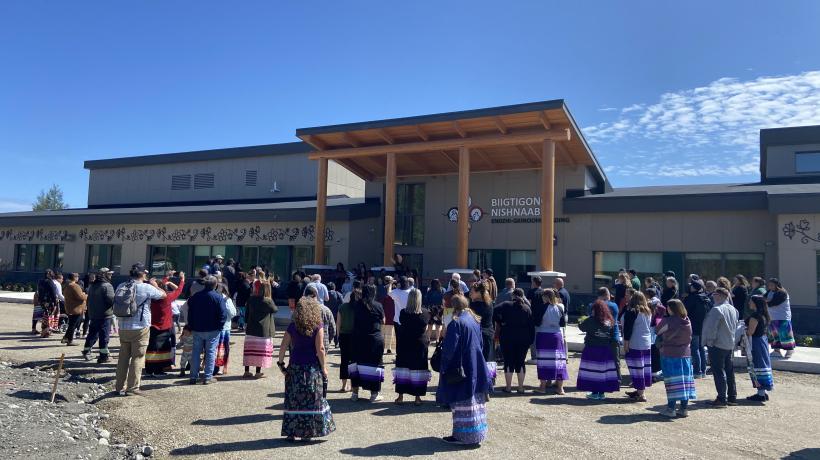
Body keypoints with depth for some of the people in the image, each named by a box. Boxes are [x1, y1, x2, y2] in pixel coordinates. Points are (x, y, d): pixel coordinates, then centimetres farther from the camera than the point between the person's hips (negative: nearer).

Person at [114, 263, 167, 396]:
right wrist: (154, 285, 17)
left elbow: (115, 307, 18)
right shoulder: (146, 288, -13)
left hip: (123, 328, 5)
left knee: (123, 357, 14)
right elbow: (164, 295, 0)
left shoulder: (121, 287, 2)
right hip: (140, 328, -5)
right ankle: (133, 388, 7)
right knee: (137, 358, 4)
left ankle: (120, 387, 22)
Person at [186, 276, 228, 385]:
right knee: (210, 352, 3)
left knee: (196, 352, 11)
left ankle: (193, 377, 14)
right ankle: (207, 377, 3)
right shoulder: (218, 297, -11)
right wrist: (219, 326, -4)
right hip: (213, 330, -4)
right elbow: (223, 314, -15)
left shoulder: (195, 297, 3)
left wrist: (191, 327, 13)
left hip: (197, 330, 4)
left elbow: (190, 314, 7)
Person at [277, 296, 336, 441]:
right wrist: (324, 368, -3)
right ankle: (307, 433, 13)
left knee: (293, 400, 10)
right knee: (312, 400, 8)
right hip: (312, 367, -2)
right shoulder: (317, 327, -8)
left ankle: (291, 432, 14)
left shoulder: (292, 327, 0)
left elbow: (283, 347, -1)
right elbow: (320, 349, -10)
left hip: (295, 366, 2)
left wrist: (281, 363, 9)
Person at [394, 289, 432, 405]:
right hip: (420, 345, 0)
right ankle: (418, 397, 11)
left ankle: (401, 396, 13)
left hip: (404, 344, 1)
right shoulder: (425, 313, -11)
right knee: (418, 371, 6)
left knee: (402, 370, 9)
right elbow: (426, 328, 3)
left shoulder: (403, 313, -11)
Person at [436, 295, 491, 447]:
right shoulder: (475, 320, 7)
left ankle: (464, 436, 7)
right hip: (476, 366, 8)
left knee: (463, 403, 1)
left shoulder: (456, 323, -17)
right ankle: (477, 434, 23)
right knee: (475, 401, 15)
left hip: (461, 368, -8)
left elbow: (449, 348, -17)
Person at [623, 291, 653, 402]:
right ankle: (640, 390, 25)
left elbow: (628, 328, -15)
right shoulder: (648, 312, 11)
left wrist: (626, 342, -12)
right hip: (647, 343, 8)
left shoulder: (632, 312, -13)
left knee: (637, 368, -5)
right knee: (644, 367, 13)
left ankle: (640, 395, -4)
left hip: (635, 344, -8)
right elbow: (650, 326, 20)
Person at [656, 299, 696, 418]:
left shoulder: (668, 321, -13)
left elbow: (657, 331, -1)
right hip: (685, 353, 5)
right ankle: (683, 409, 14)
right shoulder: (687, 321, 4)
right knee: (685, 380, 9)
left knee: (672, 381, -2)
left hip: (670, 354, -5)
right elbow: (688, 337, 12)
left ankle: (670, 409, 1)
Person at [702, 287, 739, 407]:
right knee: (729, 371, 14)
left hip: (717, 344, -9)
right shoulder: (733, 309, 9)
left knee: (718, 372, -4)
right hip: (730, 345, 9)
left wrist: (709, 341, -10)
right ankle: (732, 397, 21)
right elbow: (735, 326, 17)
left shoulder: (716, 309, -18)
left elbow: (712, 328, -19)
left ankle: (722, 399, -3)